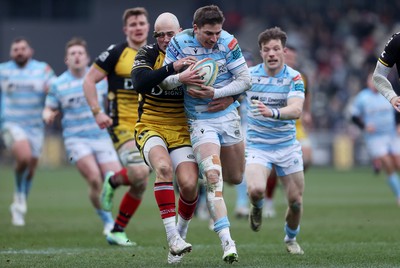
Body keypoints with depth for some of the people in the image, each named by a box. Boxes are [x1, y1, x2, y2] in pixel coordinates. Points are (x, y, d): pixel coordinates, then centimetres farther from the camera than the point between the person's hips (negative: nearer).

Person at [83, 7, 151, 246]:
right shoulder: (116, 53, -5)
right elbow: (89, 80, -4)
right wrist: (97, 112, -14)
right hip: (122, 124, -6)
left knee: (140, 185, 3)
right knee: (139, 172, -25)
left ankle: (117, 231, 19)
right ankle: (113, 181, 7)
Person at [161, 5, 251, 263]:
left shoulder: (228, 43, -11)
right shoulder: (178, 43, -10)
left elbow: (245, 80, -8)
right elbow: (163, 80, -4)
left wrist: (215, 92, -20)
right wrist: (180, 78, -27)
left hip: (228, 116, 2)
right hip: (200, 121, -2)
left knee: (235, 178, 14)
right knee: (213, 177, -19)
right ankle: (227, 241, -24)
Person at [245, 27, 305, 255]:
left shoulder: (294, 78, -11)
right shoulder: (249, 75, -5)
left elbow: (296, 110, -27)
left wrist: (272, 112, -44)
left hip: (287, 145, 0)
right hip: (257, 145, 0)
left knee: (296, 201, 2)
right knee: (256, 190, -26)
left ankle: (291, 238, 33)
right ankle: (257, 208, 12)